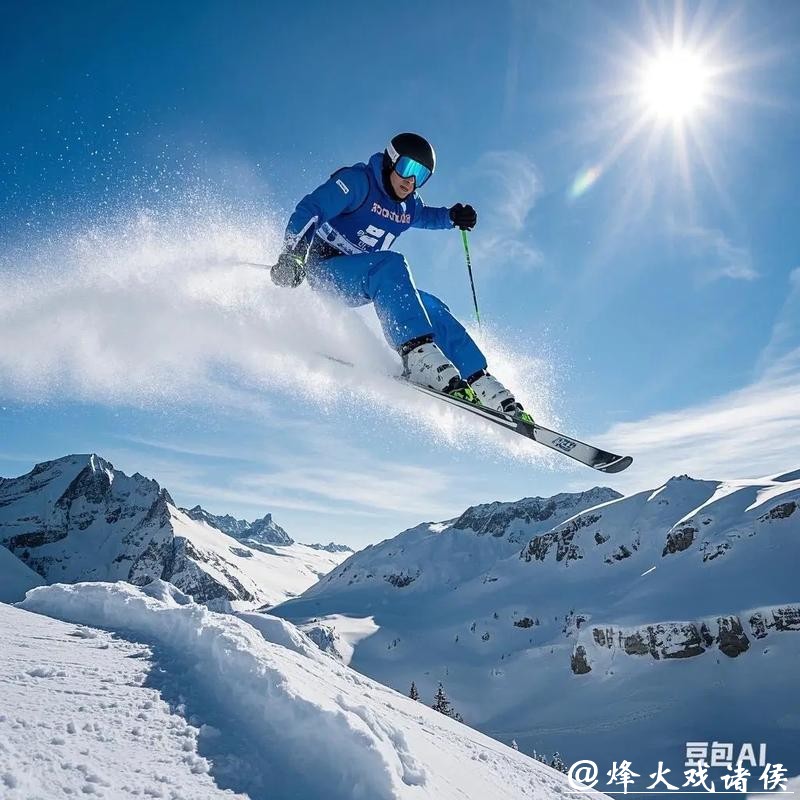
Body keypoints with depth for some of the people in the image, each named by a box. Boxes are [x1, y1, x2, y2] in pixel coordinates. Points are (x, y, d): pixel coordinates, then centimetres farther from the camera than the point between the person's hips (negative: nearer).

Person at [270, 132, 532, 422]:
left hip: (358, 284, 8)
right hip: (324, 268, -7)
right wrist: (292, 255, -34)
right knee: (391, 265, -34)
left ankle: (483, 386, -8)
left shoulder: (409, 206, 11)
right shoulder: (357, 181, -12)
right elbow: (309, 210, -21)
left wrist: (452, 217, 16)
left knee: (433, 308, -7)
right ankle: (420, 356, -47)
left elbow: (425, 215, 35)